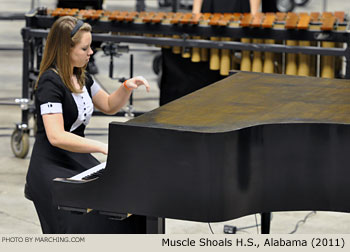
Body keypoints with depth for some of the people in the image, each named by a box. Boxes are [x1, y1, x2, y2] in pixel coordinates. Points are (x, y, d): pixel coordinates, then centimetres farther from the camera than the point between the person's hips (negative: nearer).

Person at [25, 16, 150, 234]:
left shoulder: (80, 76, 11)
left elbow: (109, 106, 23)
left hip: (78, 159, 8)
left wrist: (127, 87, 2)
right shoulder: (50, 82, -17)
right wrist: (102, 147, -31)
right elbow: (56, 137, -26)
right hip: (52, 168, -8)